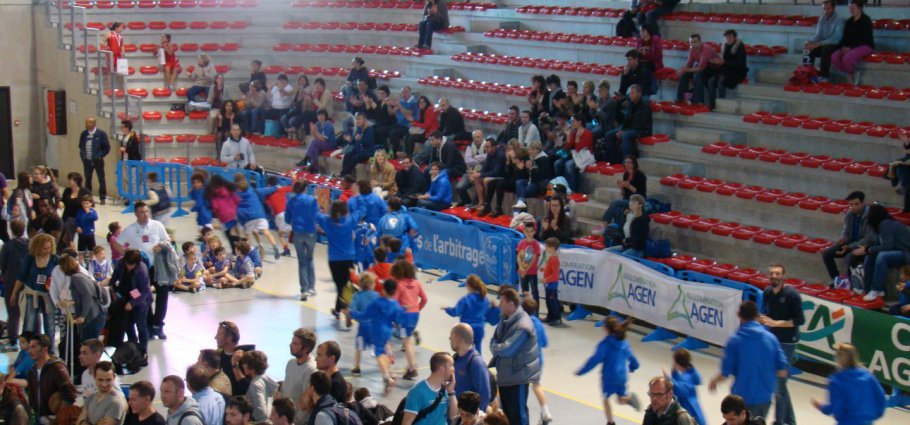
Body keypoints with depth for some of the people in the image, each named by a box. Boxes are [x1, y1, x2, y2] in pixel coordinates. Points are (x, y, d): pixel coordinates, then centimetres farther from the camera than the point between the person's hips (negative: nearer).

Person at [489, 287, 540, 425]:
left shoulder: (522, 326, -25)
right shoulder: (505, 320, 5)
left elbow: (506, 350, -28)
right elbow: (494, 341, 12)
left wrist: (495, 347, -8)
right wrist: (497, 348, -10)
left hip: (517, 377, -9)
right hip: (504, 375, 9)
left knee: (517, 414, 0)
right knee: (506, 412, 20)